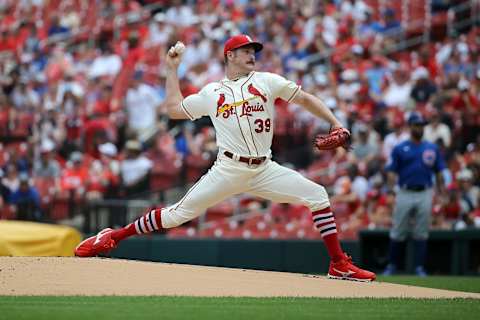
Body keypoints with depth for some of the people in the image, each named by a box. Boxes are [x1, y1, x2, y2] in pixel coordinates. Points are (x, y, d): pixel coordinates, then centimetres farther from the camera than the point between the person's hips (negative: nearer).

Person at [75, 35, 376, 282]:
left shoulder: (266, 81, 10)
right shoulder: (212, 92, 11)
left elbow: (305, 98, 7)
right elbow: (175, 109, 19)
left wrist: (336, 124, -3)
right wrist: (173, 71, 22)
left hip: (264, 170, 2)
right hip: (229, 170, -2)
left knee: (317, 195, -12)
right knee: (179, 213, -8)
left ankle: (339, 264, -7)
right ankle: (112, 237, 3)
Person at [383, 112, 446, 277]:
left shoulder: (432, 148, 11)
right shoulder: (399, 149, 5)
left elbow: (439, 173, 12)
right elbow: (392, 172, 1)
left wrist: (442, 194, 4)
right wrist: (390, 188, -18)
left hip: (425, 194, 1)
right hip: (405, 194, -1)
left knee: (421, 233, 1)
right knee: (398, 232, 1)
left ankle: (419, 267, 4)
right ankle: (392, 266, 11)